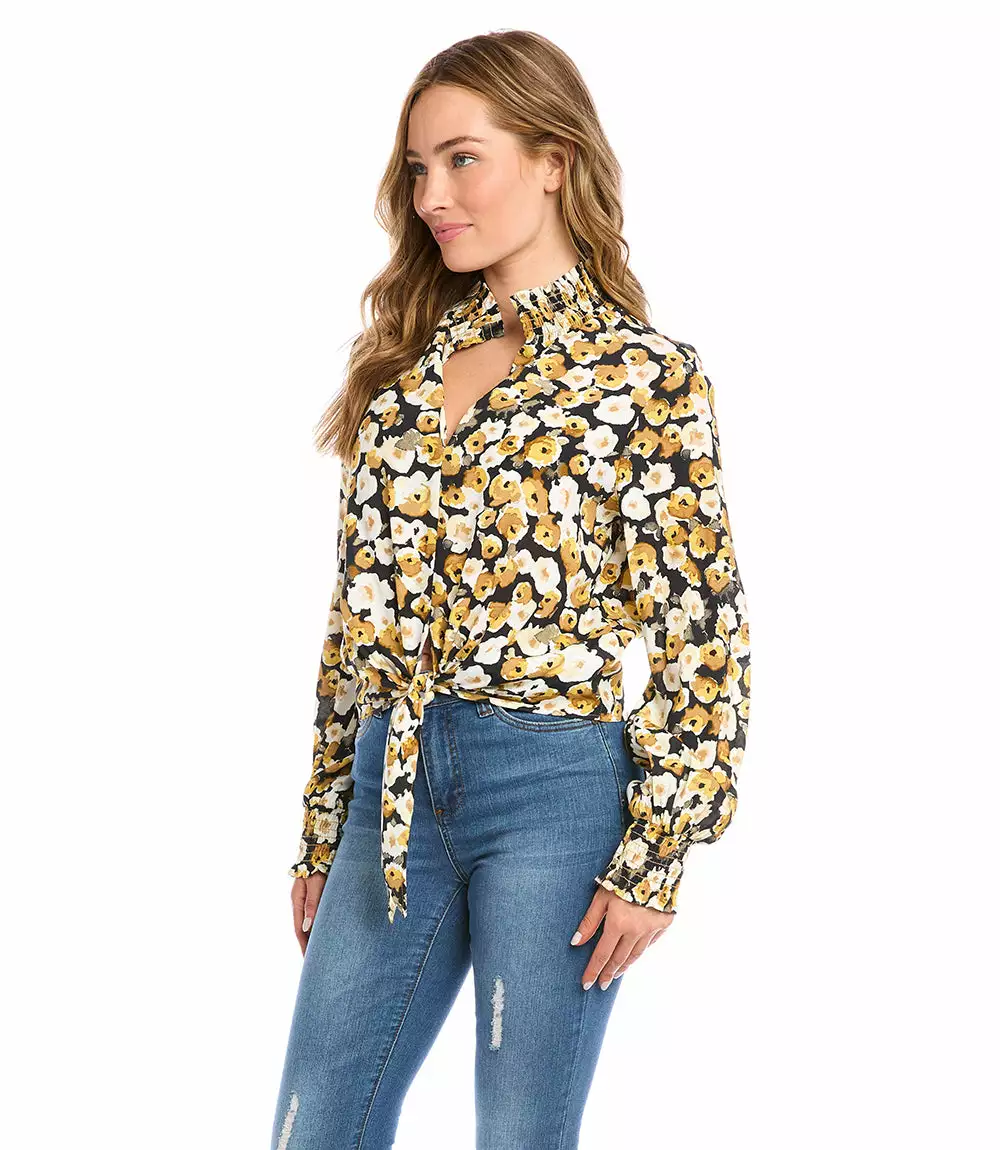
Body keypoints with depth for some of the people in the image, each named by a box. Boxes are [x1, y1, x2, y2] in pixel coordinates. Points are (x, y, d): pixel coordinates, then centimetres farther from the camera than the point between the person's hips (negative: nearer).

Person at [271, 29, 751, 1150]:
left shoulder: (644, 374, -5)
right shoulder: (406, 363, 11)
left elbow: (703, 634, -7)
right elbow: (358, 606, 14)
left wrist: (653, 860, -11)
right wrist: (322, 830, 13)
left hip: (552, 790, -5)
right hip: (393, 784, 5)